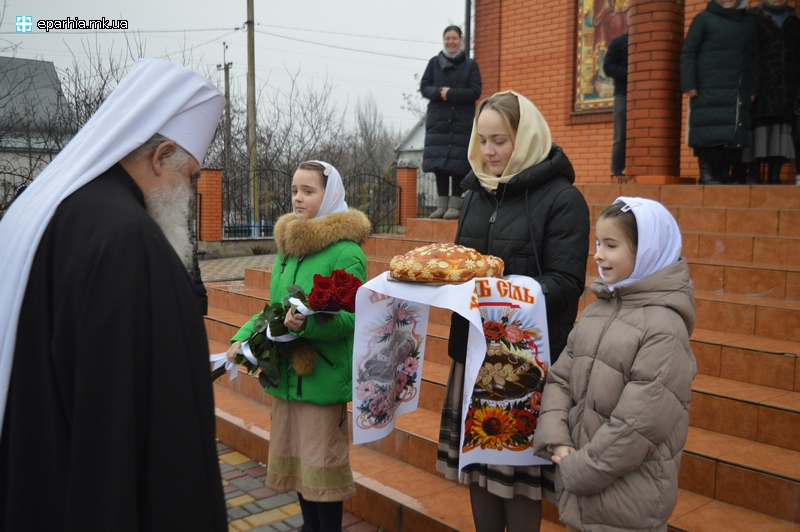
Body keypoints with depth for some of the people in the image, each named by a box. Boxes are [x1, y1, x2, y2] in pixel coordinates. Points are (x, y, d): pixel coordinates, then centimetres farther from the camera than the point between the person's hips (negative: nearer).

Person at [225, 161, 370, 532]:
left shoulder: (345, 252, -12)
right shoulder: (286, 246, 11)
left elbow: (350, 318, -17)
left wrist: (307, 324, -34)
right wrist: (243, 336, 2)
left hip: (323, 377, -7)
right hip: (285, 373, 7)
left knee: (321, 462, 5)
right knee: (295, 458, 17)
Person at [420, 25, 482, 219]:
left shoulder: (470, 65, 7)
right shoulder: (434, 62, 11)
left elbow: (476, 92, -3)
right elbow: (424, 87, 6)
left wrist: (450, 93, -12)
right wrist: (439, 93, -14)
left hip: (462, 122, -2)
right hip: (438, 120, 2)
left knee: (458, 163, -6)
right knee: (439, 163, 0)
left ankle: (455, 205, -3)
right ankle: (442, 204, 6)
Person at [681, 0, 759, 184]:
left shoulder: (750, 22, 19)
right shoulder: (704, 18, 7)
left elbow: (755, 58, 19)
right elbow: (688, 53, 0)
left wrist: (754, 89, 10)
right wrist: (688, 84, -10)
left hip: (738, 92, 4)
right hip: (708, 90, -4)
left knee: (734, 134, -1)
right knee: (708, 131, -9)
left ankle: (723, 174, 2)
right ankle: (706, 173, -6)